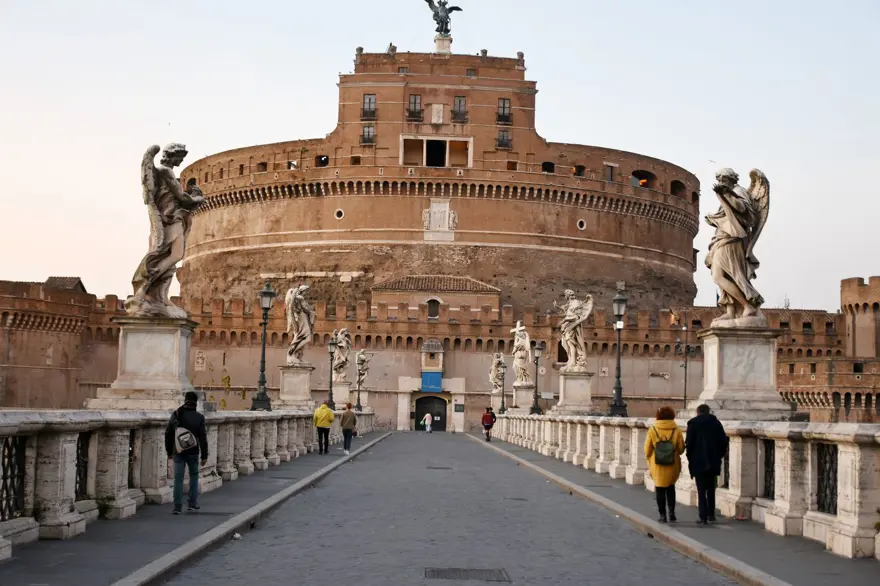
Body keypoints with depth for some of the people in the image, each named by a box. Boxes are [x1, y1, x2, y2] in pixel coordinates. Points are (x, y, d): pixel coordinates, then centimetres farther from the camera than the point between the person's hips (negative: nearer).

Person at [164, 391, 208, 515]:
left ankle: (177, 507, -1)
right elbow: (203, 438, -8)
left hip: (178, 452, 1)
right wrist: (204, 456, -3)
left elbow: (168, 434, 5)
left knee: (178, 479, 3)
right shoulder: (199, 417, -7)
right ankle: (192, 504, 16)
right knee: (194, 476, 17)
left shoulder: (176, 415, 0)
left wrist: (169, 451, 15)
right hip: (193, 452, -1)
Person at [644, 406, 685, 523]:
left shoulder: (653, 431, -9)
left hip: (657, 466, -1)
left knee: (660, 490, 11)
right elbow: (681, 449, -2)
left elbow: (647, 449, -5)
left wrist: (649, 458, 16)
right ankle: (671, 511, 8)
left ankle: (662, 515, 9)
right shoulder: (676, 431, -8)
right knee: (670, 488, 20)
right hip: (672, 466, 1)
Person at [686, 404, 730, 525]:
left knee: (701, 490, 0)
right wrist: (719, 455, 12)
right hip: (713, 462, 3)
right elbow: (723, 441, 0)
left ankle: (703, 517, -6)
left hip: (698, 462, -3)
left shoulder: (693, 424, -2)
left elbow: (689, 443, -7)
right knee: (711, 489, 15)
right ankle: (711, 515, 17)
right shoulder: (716, 423, 5)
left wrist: (690, 459, 5)